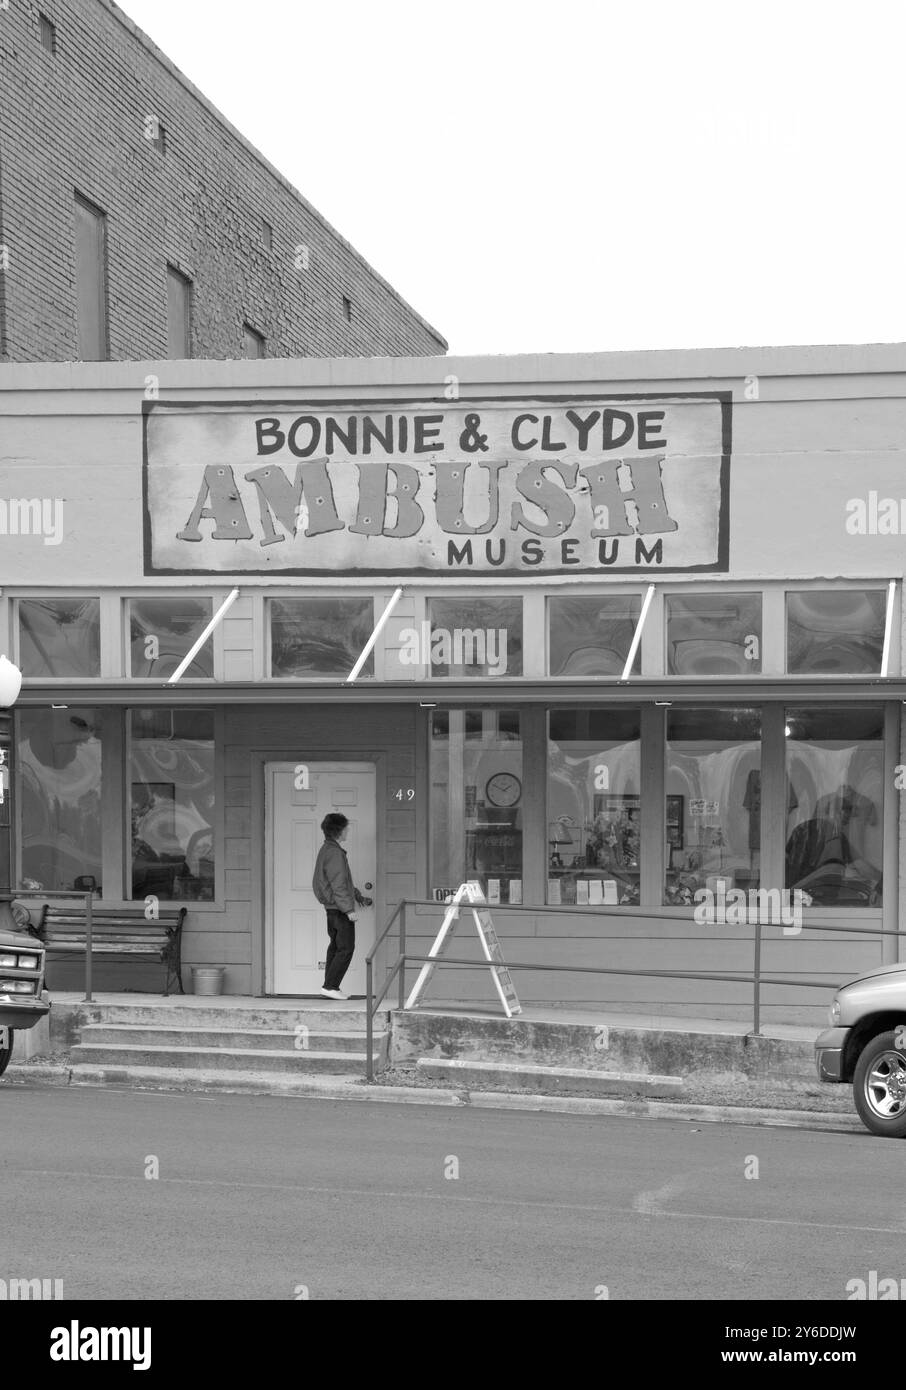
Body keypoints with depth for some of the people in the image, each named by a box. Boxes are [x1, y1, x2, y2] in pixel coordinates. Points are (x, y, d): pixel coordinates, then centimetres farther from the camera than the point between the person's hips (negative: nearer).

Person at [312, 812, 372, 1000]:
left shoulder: (327, 849, 15)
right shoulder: (335, 853, -18)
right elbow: (338, 884, -22)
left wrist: (359, 897, 29)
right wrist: (348, 909, -22)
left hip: (331, 907, 10)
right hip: (339, 907, -10)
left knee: (335, 946, 13)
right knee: (346, 948, -7)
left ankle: (330, 987, 15)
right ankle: (330, 986, -9)